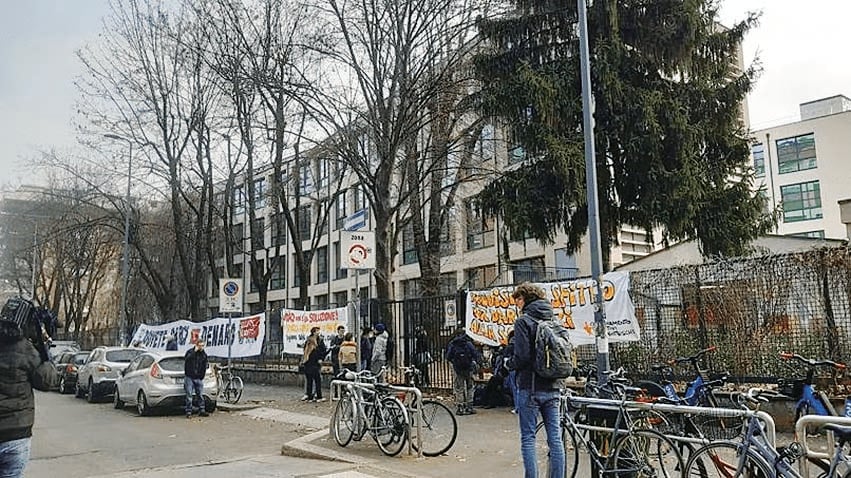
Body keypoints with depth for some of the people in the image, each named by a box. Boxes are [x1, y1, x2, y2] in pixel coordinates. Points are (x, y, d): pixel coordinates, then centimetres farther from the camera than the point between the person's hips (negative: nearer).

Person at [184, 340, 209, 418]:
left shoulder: (204, 355, 8)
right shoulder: (190, 352, -1)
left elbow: (204, 367, 11)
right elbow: (186, 359, -21)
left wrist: (202, 376, 4)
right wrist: (194, 351, -22)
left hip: (199, 378, 3)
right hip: (189, 377, -3)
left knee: (200, 395, 5)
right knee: (189, 395, -4)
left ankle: (201, 410, 13)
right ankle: (189, 412, 1)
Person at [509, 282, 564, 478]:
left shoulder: (523, 321, -10)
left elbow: (522, 356, -17)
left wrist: (509, 363, 2)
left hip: (530, 388, -6)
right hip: (552, 388, 6)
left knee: (528, 438, 2)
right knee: (555, 438, 9)